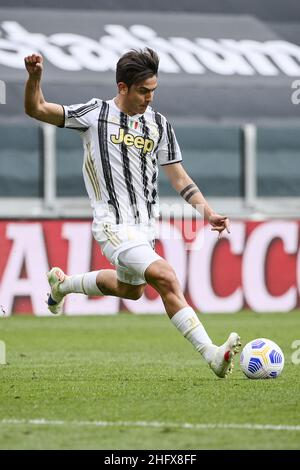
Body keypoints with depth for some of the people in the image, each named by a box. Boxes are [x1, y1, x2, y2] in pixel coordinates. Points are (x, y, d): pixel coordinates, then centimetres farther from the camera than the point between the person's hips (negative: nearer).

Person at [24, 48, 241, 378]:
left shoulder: (158, 124, 6)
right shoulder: (95, 114, -6)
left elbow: (178, 177, 10)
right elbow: (36, 109, -8)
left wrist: (207, 212, -3)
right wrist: (34, 77, -27)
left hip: (145, 224, 7)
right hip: (114, 224, -7)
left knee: (131, 289, 26)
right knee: (165, 277, -24)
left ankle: (62, 283, 50)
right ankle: (211, 354, -29)